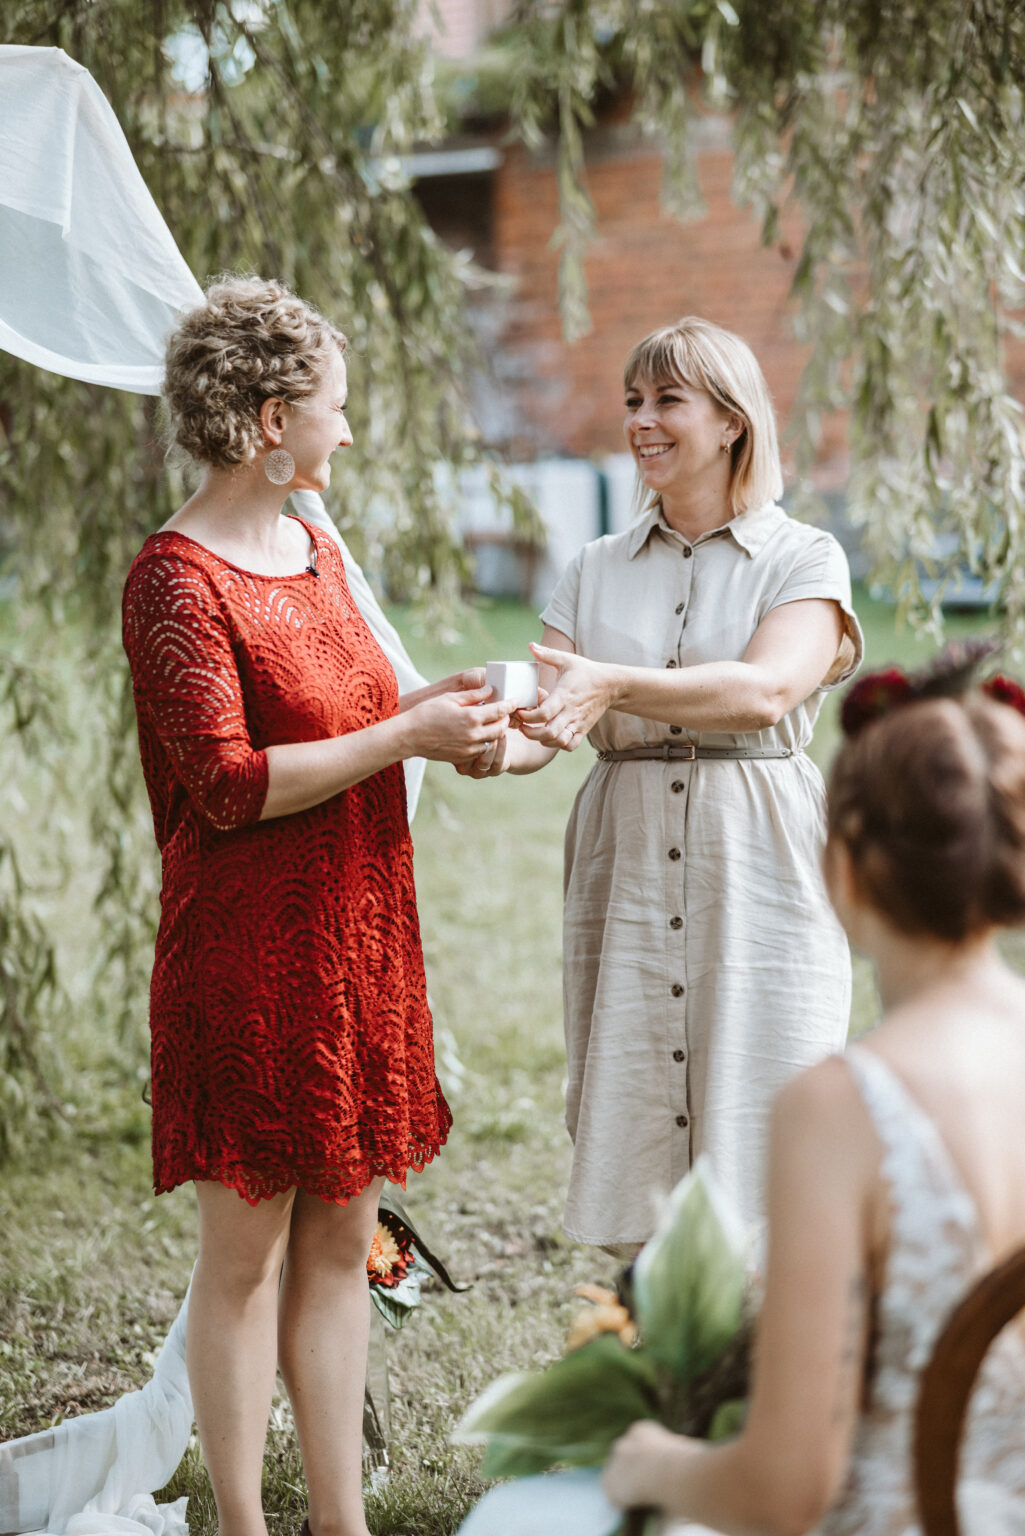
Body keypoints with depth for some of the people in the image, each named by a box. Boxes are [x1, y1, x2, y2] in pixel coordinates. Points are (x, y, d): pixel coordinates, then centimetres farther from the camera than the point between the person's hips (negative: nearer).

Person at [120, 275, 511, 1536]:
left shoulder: (312, 549, 13)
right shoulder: (178, 579, -13)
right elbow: (230, 783, -19)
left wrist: (437, 711, 7)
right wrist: (404, 736, -17)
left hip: (356, 938, 8)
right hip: (252, 955, -8)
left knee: (340, 1243, 12)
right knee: (247, 1254, 1)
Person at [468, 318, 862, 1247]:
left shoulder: (804, 560, 2)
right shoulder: (599, 570, 15)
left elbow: (766, 689, -17)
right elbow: (546, 714, 3)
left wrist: (615, 685, -30)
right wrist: (496, 743, -21)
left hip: (759, 882, -3)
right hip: (626, 879, 4)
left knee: (763, 1179, -3)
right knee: (635, 1183, 4)